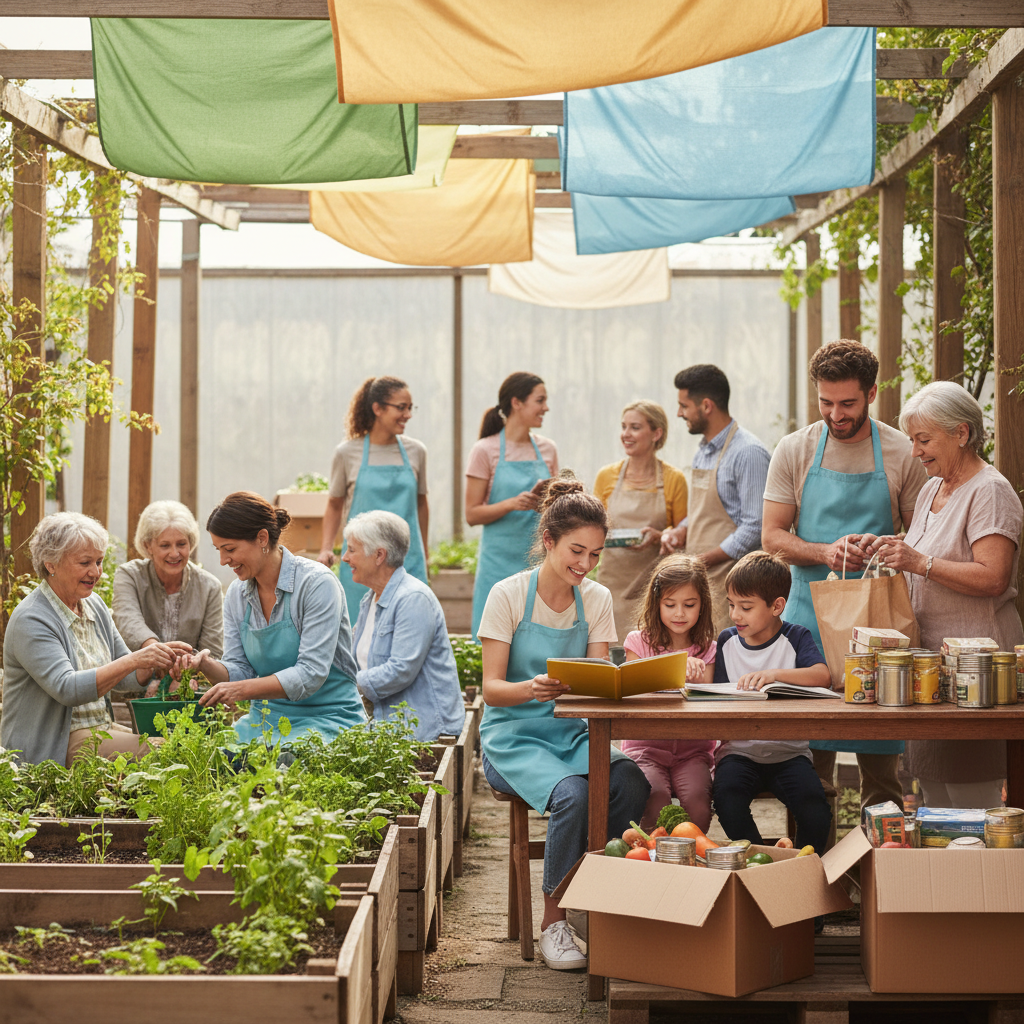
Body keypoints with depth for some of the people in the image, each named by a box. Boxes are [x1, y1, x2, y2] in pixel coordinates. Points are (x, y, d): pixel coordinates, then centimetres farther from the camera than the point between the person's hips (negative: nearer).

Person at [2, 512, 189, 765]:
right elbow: (67, 689, -25)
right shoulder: (30, 621, -14)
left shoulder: (94, 605, 11)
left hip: (102, 729, 8)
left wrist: (155, 661, -10)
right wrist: (134, 660, -32)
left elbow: (126, 679, 12)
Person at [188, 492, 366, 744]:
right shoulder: (236, 593, 6)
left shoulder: (316, 583, -15)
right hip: (265, 717, 6)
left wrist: (243, 689, -29)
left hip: (327, 718, -5)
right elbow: (239, 671, 6)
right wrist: (207, 665, -15)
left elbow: (311, 674, -21)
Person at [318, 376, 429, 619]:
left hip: (408, 562, 2)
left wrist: (423, 553, 21)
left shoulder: (415, 451, 5)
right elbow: (335, 505, 10)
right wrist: (326, 549, -2)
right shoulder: (348, 453, -1)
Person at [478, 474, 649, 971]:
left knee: (631, 783, -30)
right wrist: (532, 688, -32)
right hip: (514, 738, -4)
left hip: (573, 733, 4)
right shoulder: (509, 595, -7)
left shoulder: (596, 599, 5)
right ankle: (554, 922, -15)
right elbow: (491, 688, -10)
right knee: (573, 795, -34)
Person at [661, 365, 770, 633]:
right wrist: (679, 532, 7)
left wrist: (703, 560, -17)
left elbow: (755, 528, -17)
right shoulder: (702, 453, 17)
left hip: (728, 582, -8)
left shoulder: (749, 453, -12)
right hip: (698, 581, 8)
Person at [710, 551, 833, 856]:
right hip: (739, 750, 1)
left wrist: (774, 674, -31)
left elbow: (822, 676, -18)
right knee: (726, 793, -30)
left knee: (813, 801, -27)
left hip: (788, 749, -1)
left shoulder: (795, 637, 2)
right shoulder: (727, 641, 10)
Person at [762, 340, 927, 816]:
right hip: (809, 616, 1)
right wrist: (826, 552, -14)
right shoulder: (794, 450, 4)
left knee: (880, 758, 1)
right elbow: (772, 536, 4)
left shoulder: (902, 454, 1)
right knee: (809, 755, 2)